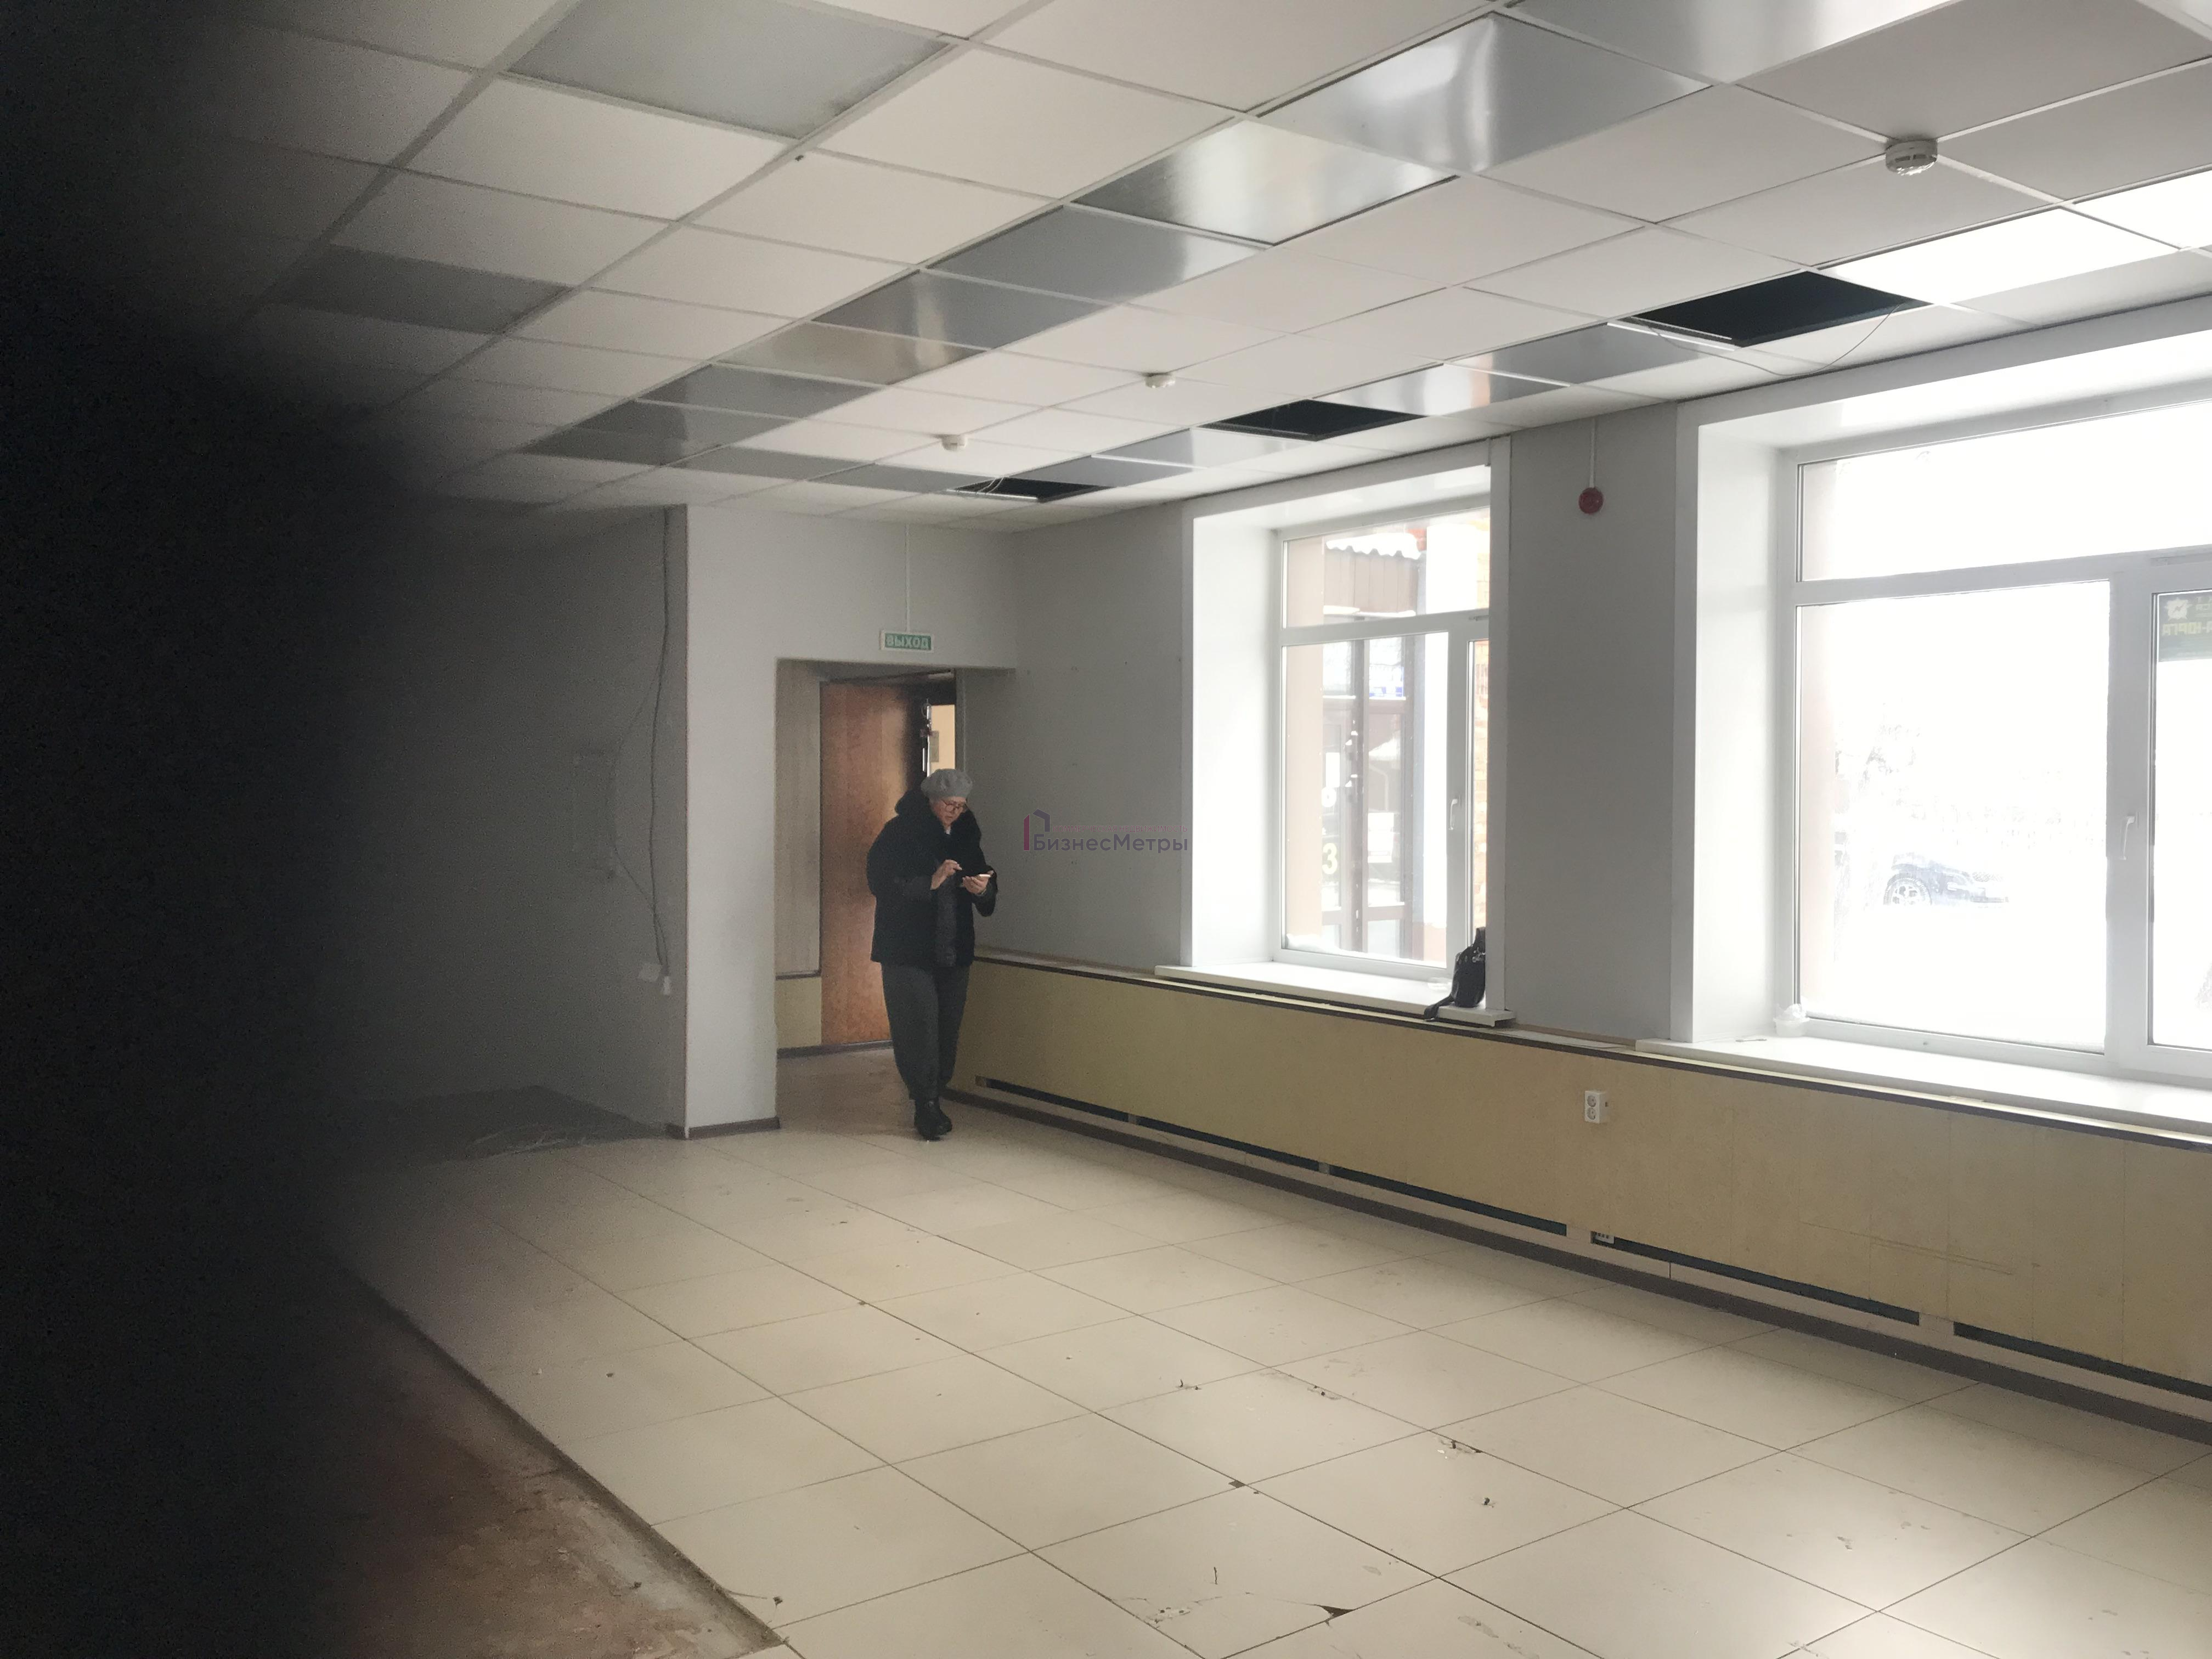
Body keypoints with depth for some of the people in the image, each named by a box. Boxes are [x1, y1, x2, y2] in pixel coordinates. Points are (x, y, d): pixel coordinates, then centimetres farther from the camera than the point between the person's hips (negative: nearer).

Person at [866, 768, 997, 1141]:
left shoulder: (965, 833, 9)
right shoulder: (900, 832, -8)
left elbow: (986, 879, 16)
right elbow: (881, 882, -15)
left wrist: (982, 888, -9)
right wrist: (931, 882, -24)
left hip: (953, 952, 5)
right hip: (908, 951, -5)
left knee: (947, 1026, 6)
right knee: (919, 1023, -9)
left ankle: (932, 1100, 19)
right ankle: (927, 1106, 0)